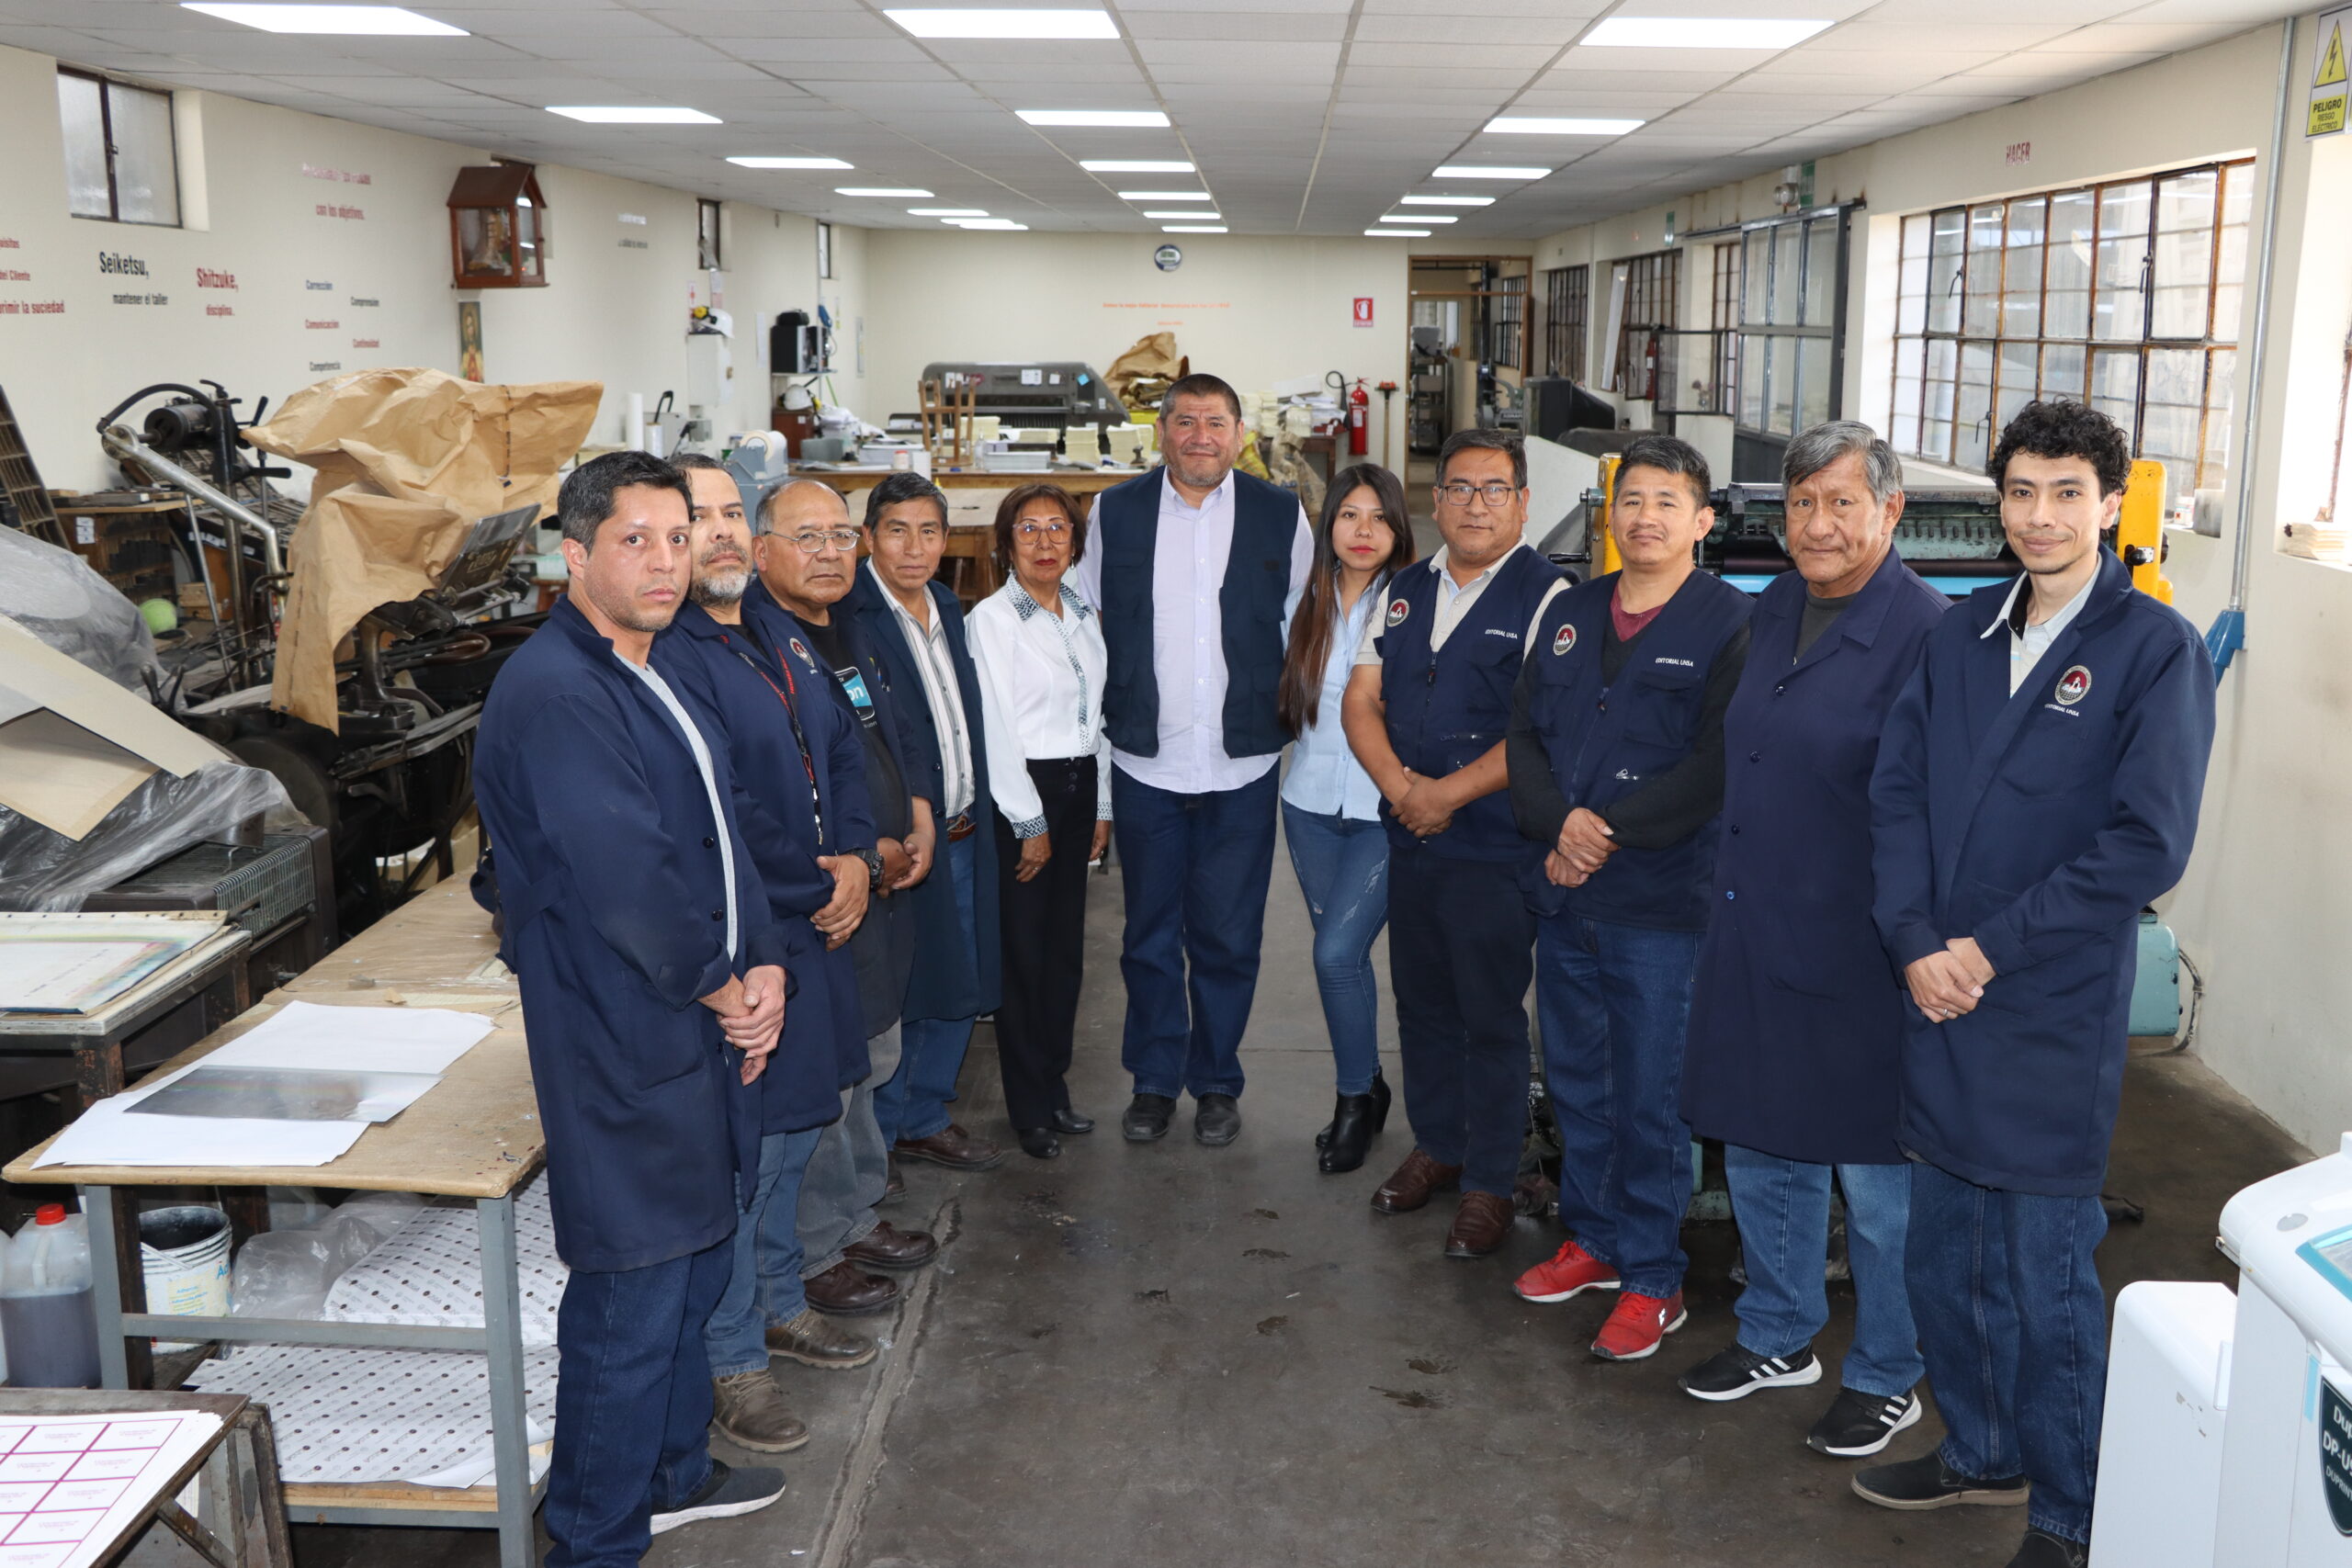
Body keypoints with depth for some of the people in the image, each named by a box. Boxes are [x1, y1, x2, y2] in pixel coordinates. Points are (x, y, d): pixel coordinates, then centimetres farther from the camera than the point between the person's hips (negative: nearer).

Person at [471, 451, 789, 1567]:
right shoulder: (553, 692, -20)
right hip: (623, 1044, -10)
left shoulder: (653, 678, 13)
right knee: (633, 1300, 0)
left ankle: (669, 1472, 41)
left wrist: (763, 966, -1)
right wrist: (721, 991, -12)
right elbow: (624, 879, -25)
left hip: (703, 1025, 10)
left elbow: (721, 836, 14)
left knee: (695, 1264, 22)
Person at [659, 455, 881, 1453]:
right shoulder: (666, 659, -18)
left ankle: (778, 1305, 40)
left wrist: (853, 858, -2)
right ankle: (732, 1363, 16)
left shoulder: (775, 638, 12)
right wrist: (815, 888, -12)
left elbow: (841, 754, 15)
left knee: (796, 1126, 22)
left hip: (814, 926, 9)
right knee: (740, 1153, 0)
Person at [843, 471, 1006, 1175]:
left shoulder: (948, 608, 12)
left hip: (962, 834, 8)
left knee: (957, 986, 16)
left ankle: (924, 1118, 32)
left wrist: (974, 815, 16)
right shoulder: (848, 616, -15)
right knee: (894, 993, 1)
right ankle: (875, 1139, 18)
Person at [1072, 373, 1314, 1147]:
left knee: (1228, 937, 6)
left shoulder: (1281, 514, 3)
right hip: (1143, 763, 1)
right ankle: (1154, 1081, 25)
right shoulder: (1115, 512, 3)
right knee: (1149, 934, 10)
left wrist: (1286, 718, 6)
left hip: (1242, 764, 0)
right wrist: (1102, 722, 7)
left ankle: (1216, 1083, 23)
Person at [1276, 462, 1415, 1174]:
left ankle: (1356, 1098, 10)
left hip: (1387, 809, -5)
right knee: (1343, 954, 13)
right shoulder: (1308, 603, 5)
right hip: (1313, 801, 5)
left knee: (1337, 952, -11)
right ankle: (1365, 1088, 32)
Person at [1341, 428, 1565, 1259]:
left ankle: (1489, 1183, 17)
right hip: (1410, 839, 6)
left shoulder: (1546, 596, -10)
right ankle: (1436, 1146, 35)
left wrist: (1450, 793, -17)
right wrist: (1398, 784, -9)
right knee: (1421, 1003, 17)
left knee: (1491, 1017, 3)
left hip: (1496, 847, -6)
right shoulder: (1405, 590, 11)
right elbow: (1361, 699, 8)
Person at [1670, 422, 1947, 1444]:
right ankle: (1777, 1338, 39)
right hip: (1751, 938, 8)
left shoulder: (1925, 631, -16)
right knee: (1760, 1155, 20)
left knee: (1876, 1178, 8)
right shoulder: (1773, 610, 8)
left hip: (1855, 957, -7)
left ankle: (1886, 1378, 28)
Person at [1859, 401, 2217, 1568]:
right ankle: (1979, 1453, 37)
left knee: (2045, 1275, 4)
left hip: (2055, 1013, -5)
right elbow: (1896, 788, 5)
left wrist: (1991, 947, -14)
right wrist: (1915, 942, -8)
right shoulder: (1962, 634, 8)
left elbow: (2147, 845, -14)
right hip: (1939, 995, 5)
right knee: (1941, 1256, 17)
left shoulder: (2154, 649, -8)